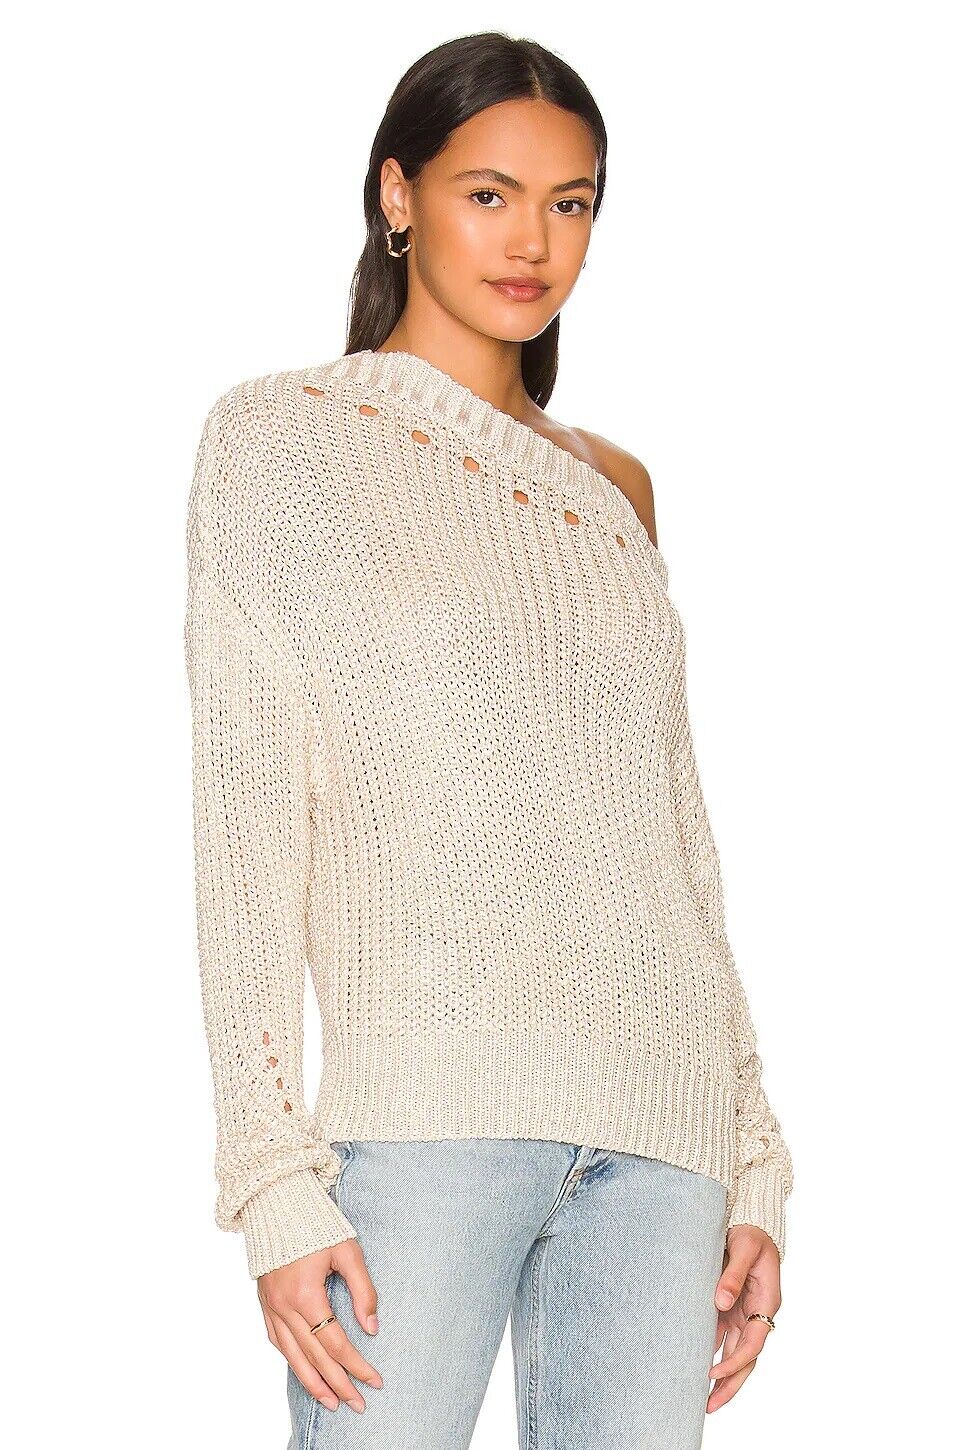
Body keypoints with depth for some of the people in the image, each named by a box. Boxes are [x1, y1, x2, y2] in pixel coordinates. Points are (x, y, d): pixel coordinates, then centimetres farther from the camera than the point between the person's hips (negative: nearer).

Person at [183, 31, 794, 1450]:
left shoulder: (613, 487, 18)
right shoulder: (282, 439, 5)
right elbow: (246, 817, -2)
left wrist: (752, 1156, 12)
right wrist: (275, 1176, -10)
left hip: (661, 1120, 4)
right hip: (421, 1104, -4)